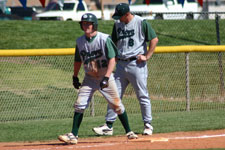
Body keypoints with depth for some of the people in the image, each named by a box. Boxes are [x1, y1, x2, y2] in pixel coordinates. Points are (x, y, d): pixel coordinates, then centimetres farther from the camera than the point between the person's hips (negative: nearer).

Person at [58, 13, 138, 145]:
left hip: (105, 76, -4)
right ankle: (73, 135, -4)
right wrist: (75, 77, 14)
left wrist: (106, 78, -26)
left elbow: (112, 59, -17)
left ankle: (129, 132, 12)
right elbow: (78, 60, 15)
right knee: (80, 105, -7)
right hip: (89, 78, 4)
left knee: (117, 105, -1)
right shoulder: (80, 41, 1)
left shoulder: (104, 39, -14)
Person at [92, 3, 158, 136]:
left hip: (136, 64, -6)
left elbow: (155, 39, -7)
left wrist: (147, 56, -12)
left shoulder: (141, 23, -7)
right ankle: (108, 126, 6)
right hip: (121, 64, 6)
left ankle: (148, 125, 8)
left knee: (143, 96, -1)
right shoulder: (118, 24, 11)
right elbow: (114, 42, 22)